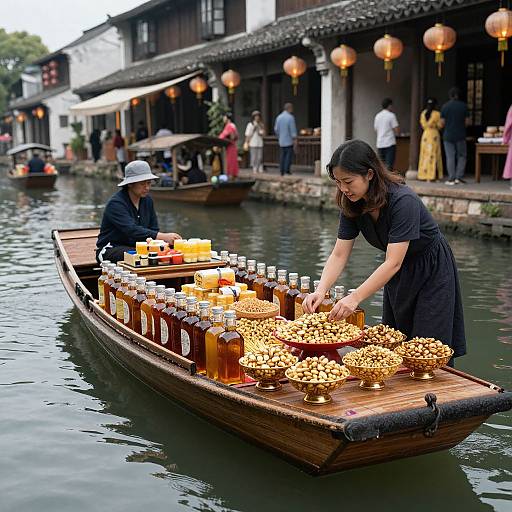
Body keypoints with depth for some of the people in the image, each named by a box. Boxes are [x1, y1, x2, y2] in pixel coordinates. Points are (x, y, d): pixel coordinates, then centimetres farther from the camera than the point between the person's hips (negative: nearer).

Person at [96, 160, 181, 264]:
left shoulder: (147, 201, 7)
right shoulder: (115, 203, -19)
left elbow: (154, 230, 7)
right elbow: (132, 230, -33)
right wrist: (163, 237, -43)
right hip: (110, 250, -7)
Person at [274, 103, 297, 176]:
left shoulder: (279, 117, 6)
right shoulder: (290, 117, -12)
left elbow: (276, 129, 10)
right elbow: (293, 129, -13)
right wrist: (295, 139, -9)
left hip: (281, 141, 6)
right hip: (289, 140, -6)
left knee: (282, 155, 8)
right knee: (289, 154, -1)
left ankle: (282, 171, 6)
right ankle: (287, 169, -8)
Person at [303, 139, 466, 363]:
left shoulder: (402, 201, -33)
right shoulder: (352, 205, -12)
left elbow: (393, 262, -37)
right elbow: (339, 255, -12)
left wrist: (355, 298, -44)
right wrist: (320, 291, -29)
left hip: (432, 274, -7)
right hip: (397, 277, 7)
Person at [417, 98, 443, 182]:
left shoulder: (423, 113, 4)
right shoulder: (437, 114, -9)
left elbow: (423, 125, 8)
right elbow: (440, 126, -6)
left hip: (425, 135, 4)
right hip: (434, 134, -4)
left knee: (425, 154, 9)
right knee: (433, 155, -2)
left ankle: (423, 175, 8)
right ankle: (431, 176, -6)